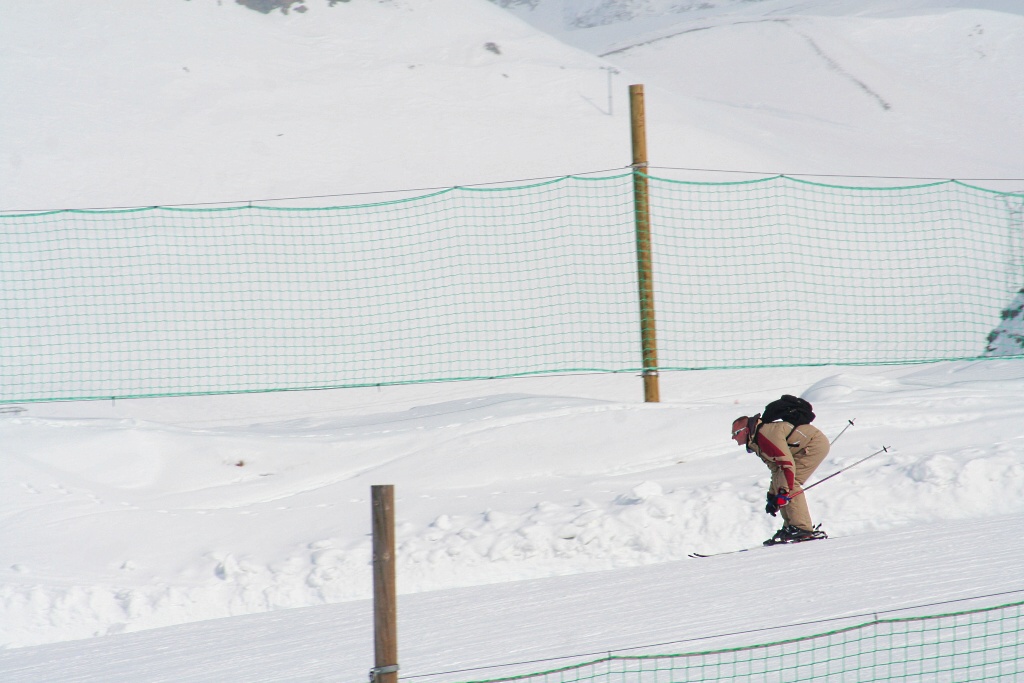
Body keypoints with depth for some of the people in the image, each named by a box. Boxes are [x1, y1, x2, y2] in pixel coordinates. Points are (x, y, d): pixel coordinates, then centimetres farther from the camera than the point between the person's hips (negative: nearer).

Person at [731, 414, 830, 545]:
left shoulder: (765, 435, -24)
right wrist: (772, 497, 11)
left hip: (816, 444, -10)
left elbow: (788, 464, -29)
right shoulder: (756, 442, 8)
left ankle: (803, 529, -18)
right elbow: (776, 469, 15)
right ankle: (790, 527, 9)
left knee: (788, 482, -17)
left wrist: (783, 493, -30)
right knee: (780, 481, 6)